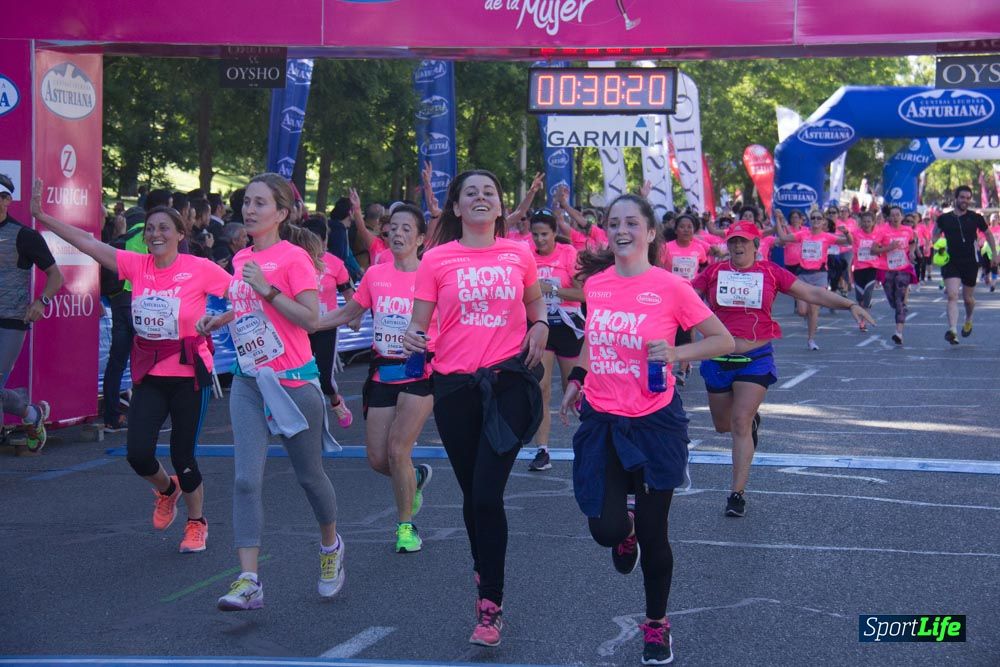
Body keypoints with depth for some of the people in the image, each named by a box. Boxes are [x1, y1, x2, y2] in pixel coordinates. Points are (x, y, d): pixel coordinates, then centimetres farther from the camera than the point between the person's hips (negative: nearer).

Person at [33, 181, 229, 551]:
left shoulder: (199, 269, -10)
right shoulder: (137, 265, -1)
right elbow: (88, 243, -3)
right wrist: (40, 215, -6)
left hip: (189, 374, -3)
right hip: (149, 375, 3)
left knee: (183, 455, 3)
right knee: (138, 453, -8)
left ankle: (196, 523, 29)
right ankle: (167, 490, 28)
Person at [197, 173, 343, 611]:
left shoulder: (294, 257, -11)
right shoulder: (242, 259, 10)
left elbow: (310, 318, -19)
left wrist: (267, 289, -24)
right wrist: (219, 319, 9)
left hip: (292, 380, -5)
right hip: (248, 381, 5)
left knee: (308, 474, 11)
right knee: (246, 479, -9)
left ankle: (331, 547, 38)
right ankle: (248, 581, -12)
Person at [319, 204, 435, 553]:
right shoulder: (375, 274, 4)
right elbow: (347, 313, 15)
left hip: (419, 374, -4)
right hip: (382, 375, 5)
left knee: (397, 451, -12)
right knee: (377, 459, 4)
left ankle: (406, 525, 8)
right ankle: (416, 477, 38)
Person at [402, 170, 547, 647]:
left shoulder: (519, 255, 5)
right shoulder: (437, 259, 1)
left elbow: (536, 302, 23)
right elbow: (418, 321, 2)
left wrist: (539, 327, 3)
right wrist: (412, 336, -20)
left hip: (508, 380, -1)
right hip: (455, 384, 1)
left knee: (487, 493, -10)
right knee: (473, 493, 12)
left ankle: (490, 605, -3)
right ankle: (485, 573, 36)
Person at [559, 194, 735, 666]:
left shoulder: (670, 287, -12)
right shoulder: (595, 283, 1)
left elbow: (723, 341, -5)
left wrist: (675, 354, -20)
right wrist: (577, 379, 12)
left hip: (654, 422, -3)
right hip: (601, 420, 3)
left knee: (653, 535, 5)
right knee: (605, 529, -6)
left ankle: (656, 625, 29)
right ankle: (626, 532, 34)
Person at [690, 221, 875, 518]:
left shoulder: (770, 272, -2)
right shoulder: (714, 272, 0)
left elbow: (813, 293, -1)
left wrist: (851, 305, -8)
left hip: (756, 357, -2)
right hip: (719, 358, 2)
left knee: (740, 424, -11)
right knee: (723, 425, 13)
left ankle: (737, 493, -4)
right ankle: (752, 419, 51)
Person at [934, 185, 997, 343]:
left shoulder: (976, 218, -1)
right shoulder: (944, 218, -1)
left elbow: (988, 234, 13)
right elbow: (935, 236, 12)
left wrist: (994, 254, 13)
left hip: (971, 262, 1)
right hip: (950, 262, -1)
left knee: (968, 298, 13)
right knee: (952, 295, -17)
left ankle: (968, 321, 44)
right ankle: (952, 331, -26)